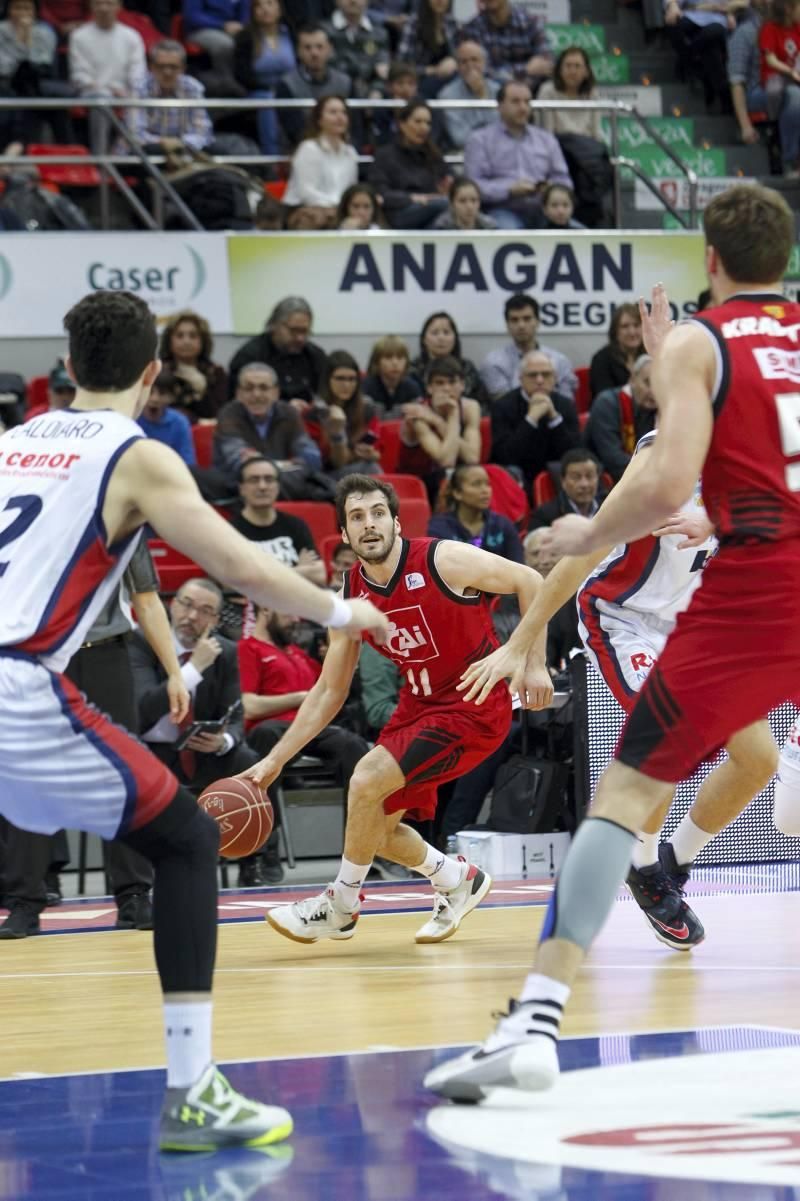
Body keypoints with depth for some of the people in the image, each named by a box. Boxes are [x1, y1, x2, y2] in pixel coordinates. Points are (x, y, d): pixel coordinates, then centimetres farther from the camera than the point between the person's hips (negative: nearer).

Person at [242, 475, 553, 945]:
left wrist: (534, 661, -14)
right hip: (418, 705, 7)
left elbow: (528, 581, -9)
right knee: (375, 824, 6)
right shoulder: (351, 598, -2)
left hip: (474, 707, -7)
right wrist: (275, 760, -1)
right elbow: (329, 692, 5)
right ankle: (458, 880, 33)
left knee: (368, 780, -22)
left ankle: (341, 906, -2)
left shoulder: (443, 560, -19)